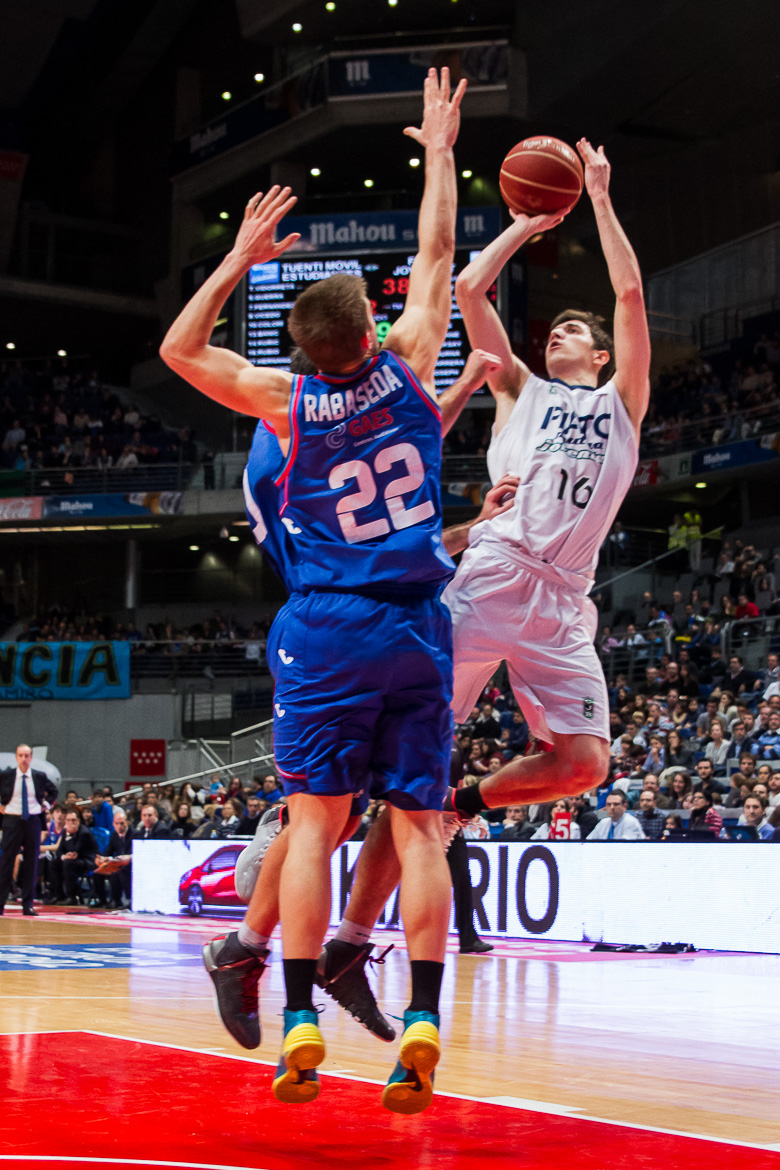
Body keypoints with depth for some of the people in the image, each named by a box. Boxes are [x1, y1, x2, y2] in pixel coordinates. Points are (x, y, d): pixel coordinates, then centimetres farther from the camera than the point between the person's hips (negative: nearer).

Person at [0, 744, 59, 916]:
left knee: (31, 864, 3)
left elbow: (53, 791, 22)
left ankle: (28, 905, 8)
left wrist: (45, 804, 9)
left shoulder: (40, 776, 5)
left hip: (33, 821, 2)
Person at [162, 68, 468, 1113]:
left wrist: (242, 255, 16)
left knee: (316, 820, 0)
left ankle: (301, 1026, -5)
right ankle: (422, 1027, -7)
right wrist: (440, 151, 24)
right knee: (417, 827, 0)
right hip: (419, 629, 1)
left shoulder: (288, 400, -2)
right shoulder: (406, 364, 0)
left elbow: (179, 349, 12)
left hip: (328, 628, -1)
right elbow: (437, 258, 14)